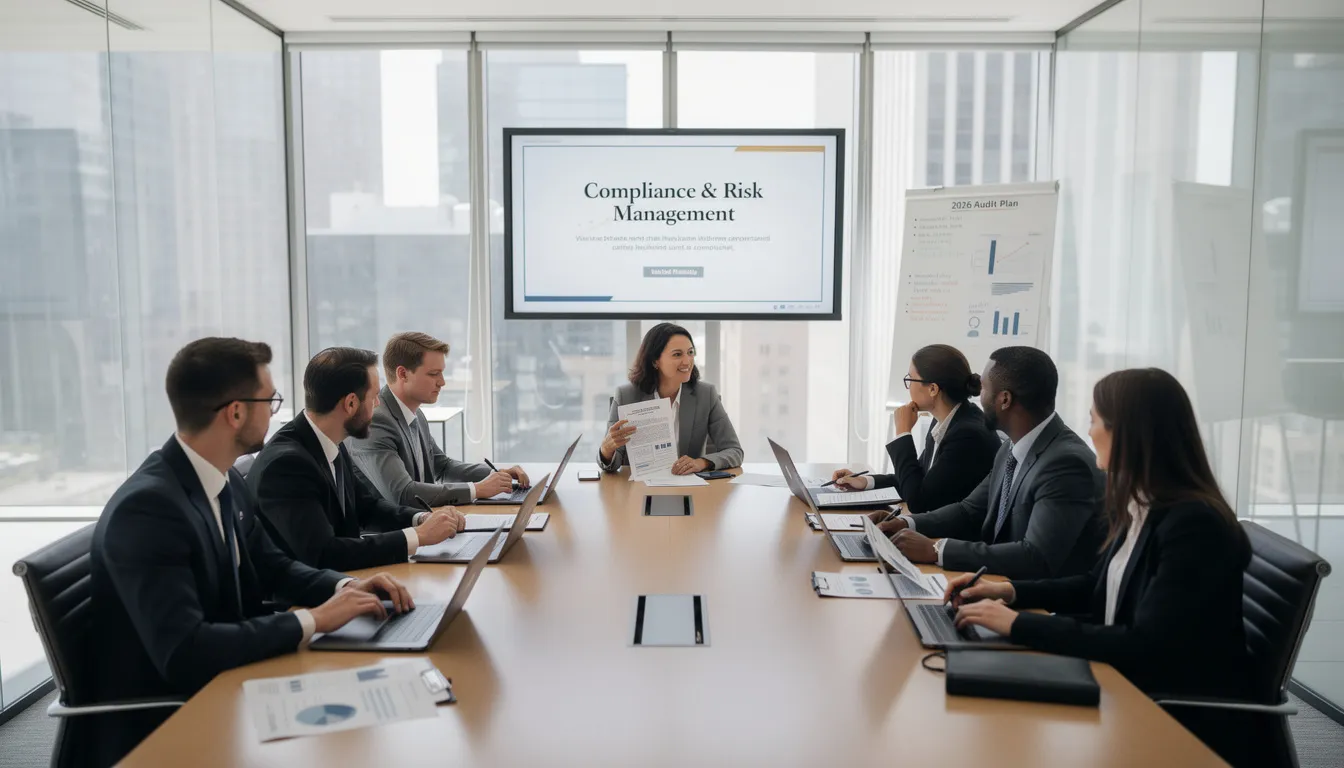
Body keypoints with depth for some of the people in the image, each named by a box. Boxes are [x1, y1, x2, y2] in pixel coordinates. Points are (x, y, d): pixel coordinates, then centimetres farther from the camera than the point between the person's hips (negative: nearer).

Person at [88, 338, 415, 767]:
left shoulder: (227, 481, 0)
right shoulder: (146, 507, -26)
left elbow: (271, 567, 12)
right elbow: (184, 653, -32)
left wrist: (346, 587, -6)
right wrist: (312, 620, -25)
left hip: (213, 691, 8)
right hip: (152, 729, -7)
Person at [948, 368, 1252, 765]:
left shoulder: (1194, 526, -24)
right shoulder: (1141, 507, 3)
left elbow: (1146, 647, -28)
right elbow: (1098, 587, 17)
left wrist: (1019, 624, -27)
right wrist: (1011, 591, 3)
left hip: (1182, 719, -7)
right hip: (1128, 684, 7)